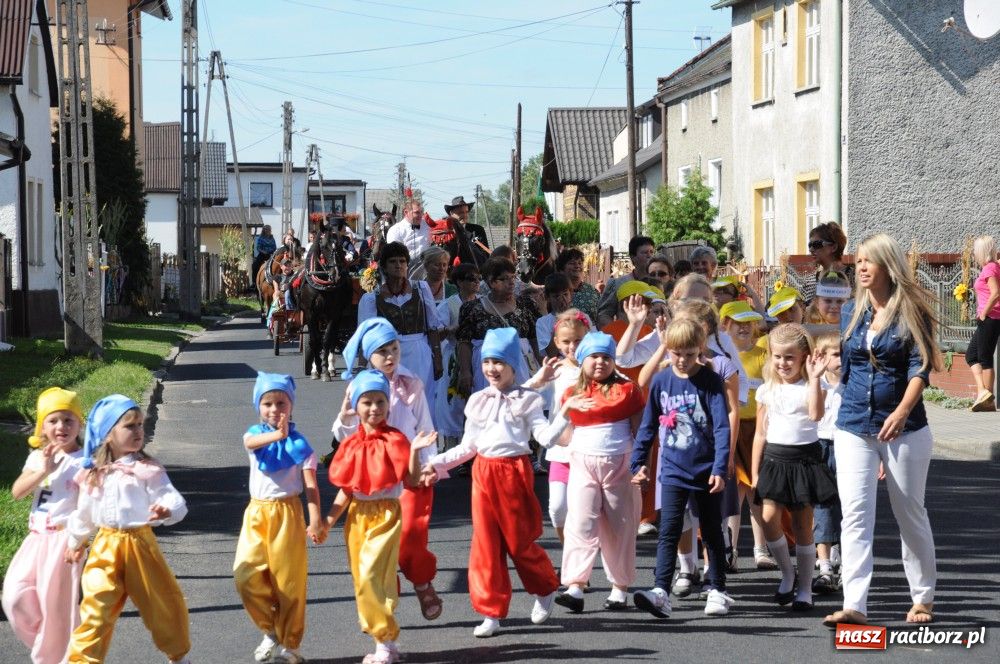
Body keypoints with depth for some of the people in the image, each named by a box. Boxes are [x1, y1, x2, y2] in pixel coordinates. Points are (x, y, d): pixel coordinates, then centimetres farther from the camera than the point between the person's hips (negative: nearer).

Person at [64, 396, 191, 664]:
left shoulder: (147, 469, -7)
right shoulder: (94, 474, 4)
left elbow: (173, 499, -16)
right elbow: (84, 512, 18)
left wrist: (168, 509, -39)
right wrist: (75, 542, 27)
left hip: (140, 543, -1)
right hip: (105, 546, 1)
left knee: (163, 601, 9)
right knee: (96, 604, -7)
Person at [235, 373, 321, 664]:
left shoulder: (298, 442, -3)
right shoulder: (256, 433, 2)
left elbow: (310, 484, -6)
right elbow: (251, 442, -25)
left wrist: (315, 520, -15)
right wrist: (277, 435, -45)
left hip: (286, 512, -2)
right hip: (257, 512, 2)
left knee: (288, 579, 1)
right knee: (247, 573, -9)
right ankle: (270, 631, 11)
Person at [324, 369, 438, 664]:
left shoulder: (395, 440, -5)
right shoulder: (351, 445, 7)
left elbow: (412, 480, -10)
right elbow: (345, 490, 9)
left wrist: (415, 451, -23)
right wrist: (328, 521, 3)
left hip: (385, 514, -5)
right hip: (357, 516, 5)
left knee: (371, 576, -16)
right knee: (363, 580, 8)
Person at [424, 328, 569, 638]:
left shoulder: (526, 400, 0)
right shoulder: (478, 401, 12)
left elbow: (546, 437, -10)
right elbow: (467, 447, 16)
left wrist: (566, 413, -21)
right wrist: (436, 463, 10)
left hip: (515, 471, -4)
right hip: (483, 473, 4)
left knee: (519, 540, 3)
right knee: (486, 543, 1)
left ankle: (545, 590, 30)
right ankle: (492, 612, 7)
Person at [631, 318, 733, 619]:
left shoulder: (710, 381, -8)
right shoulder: (661, 381, 1)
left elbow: (721, 427, -12)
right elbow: (648, 425, 9)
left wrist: (720, 468, -20)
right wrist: (638, 463, 6)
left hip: (706, 470, -1)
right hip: (673, 470, 2)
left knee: (712, 531, 12)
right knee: (669, 531, -9)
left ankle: (717, 589, 23)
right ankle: (661, 592, -16)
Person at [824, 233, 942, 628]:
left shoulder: (911, 311, -4)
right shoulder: (851, 313, 10)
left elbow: (920, 368, -12)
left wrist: (903, 410, -25)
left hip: (904, 429, -4)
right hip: (854, 428, 4)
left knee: (911, 514, 9)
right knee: (854, 515, -8)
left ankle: (923, 598, 23)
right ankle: (854, 606, -13)